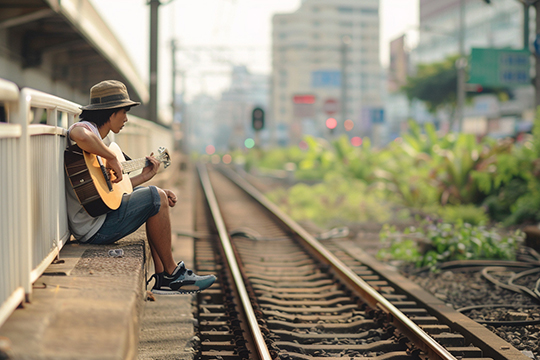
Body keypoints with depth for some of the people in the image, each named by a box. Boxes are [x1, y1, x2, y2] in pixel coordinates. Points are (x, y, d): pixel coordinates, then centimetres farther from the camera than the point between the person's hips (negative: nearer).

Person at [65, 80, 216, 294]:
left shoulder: (98, 138, 19)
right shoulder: (84, 128, -12)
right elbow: (80, 135, -41)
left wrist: (144, 176, 16)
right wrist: (113, 158, -28)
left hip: (101, 212, 11)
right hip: (93, 227, -11)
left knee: (155, 197, 20)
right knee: (156, 199, -13)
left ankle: (163, 279, 14)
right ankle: (172, 274, 1)